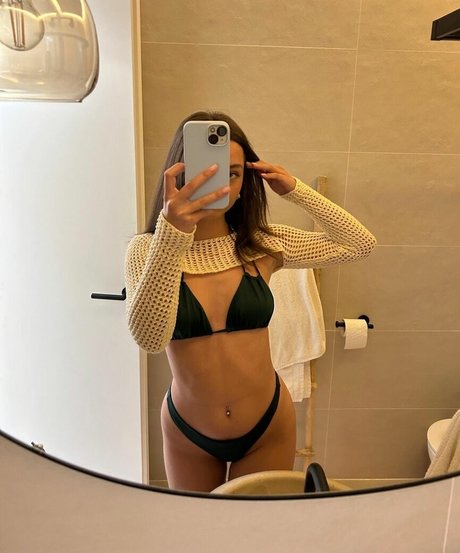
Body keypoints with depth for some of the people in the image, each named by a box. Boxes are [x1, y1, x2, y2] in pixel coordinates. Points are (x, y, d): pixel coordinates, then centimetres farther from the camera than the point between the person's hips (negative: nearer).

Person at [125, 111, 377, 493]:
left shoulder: (261, 245, -9)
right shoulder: (148, 250, -15)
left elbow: (361, 244, -4)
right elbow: (149, 338, -32)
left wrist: (295, 190, -11)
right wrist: (172, 235, -43)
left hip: (267, 427, 1)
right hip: (188, 432, 0)